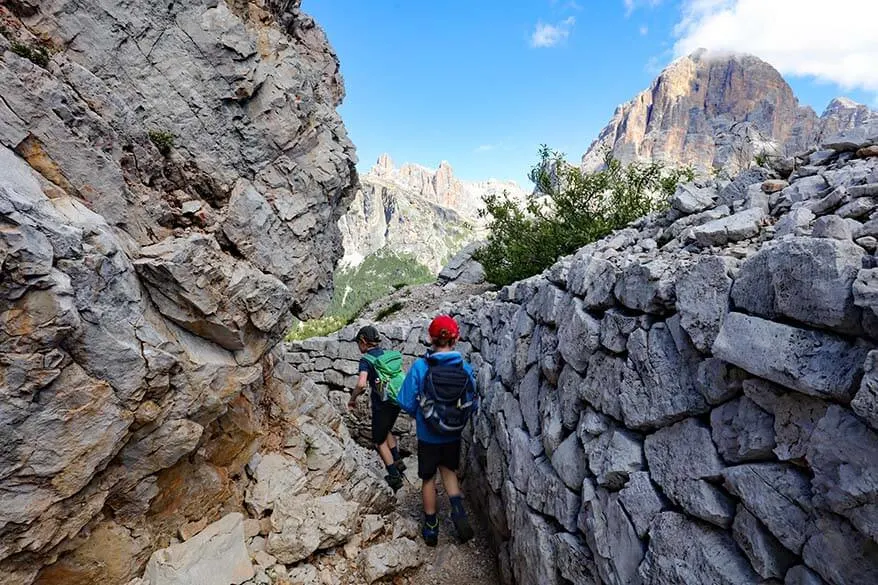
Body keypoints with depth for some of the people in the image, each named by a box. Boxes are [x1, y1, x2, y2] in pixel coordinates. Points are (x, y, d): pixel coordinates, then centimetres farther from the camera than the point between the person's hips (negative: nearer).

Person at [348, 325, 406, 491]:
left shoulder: (366, 359, -12)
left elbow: (361, 383, -26)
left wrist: (352, 399, -8)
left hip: (382, 404, -6)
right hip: (396, 400, 7)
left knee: (379, 440, 13)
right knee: (386, 431, 30)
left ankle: (394, 476, 17)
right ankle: (398, 461, 25)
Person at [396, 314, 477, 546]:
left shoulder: (420, 367, -21)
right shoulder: (465, 369, -15)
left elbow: (407, 403, -15)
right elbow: (472, 405, -6)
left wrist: (420, 415, 6)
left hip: (428, 436, -2)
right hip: (453, 435, 2)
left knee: (428, 478, 19)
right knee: (448, 470, 28)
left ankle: (431, 528, 34)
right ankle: (458, 510, 10)